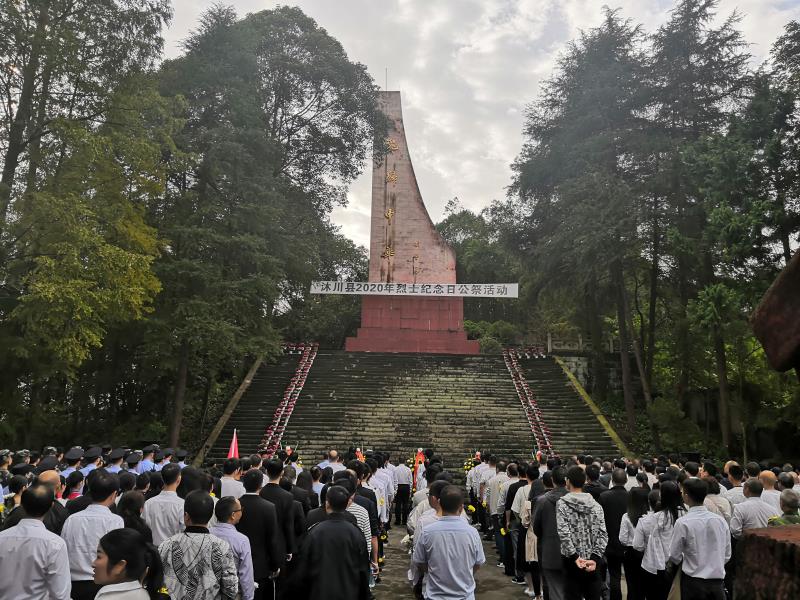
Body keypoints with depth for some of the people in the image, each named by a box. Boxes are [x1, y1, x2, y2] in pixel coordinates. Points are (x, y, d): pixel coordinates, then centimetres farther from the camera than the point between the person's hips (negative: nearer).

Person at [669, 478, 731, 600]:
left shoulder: (683, 523, -15)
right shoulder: (721, 520, -2)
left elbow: (674, 556, -7)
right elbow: (727, 555, 8)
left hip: (693, 583, -4)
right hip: (718, 582, 4)